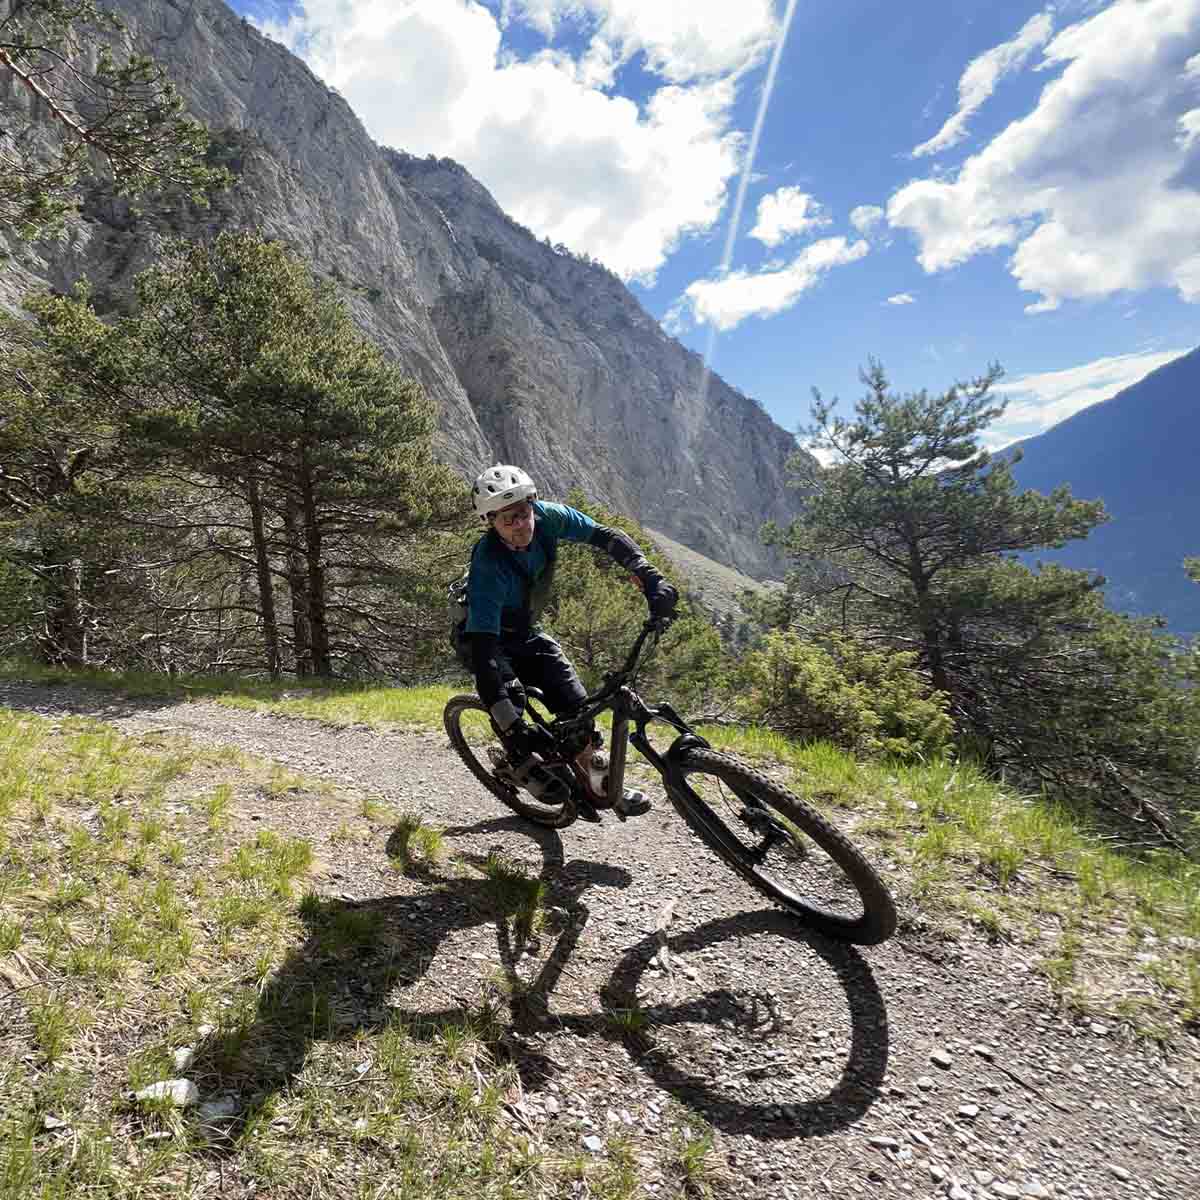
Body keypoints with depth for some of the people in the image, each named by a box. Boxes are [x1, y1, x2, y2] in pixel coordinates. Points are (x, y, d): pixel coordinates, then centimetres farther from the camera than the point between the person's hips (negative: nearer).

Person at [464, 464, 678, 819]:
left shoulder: (547, 517, -24)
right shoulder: (489, 566, -38)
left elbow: (607, 537, -17)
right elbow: (484, 647, -44)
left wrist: (651, 579, -33)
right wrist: (513, 727, -51)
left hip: (525, 634, 5)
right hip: (488, 635, -5)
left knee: (575, 703, -6)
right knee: (508, 696, -30)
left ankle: (599, 785, 13)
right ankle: (528, 768, -1)